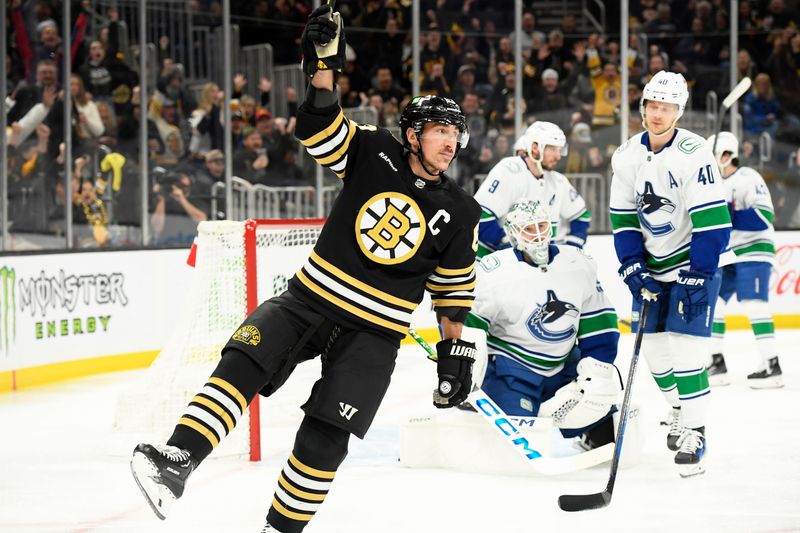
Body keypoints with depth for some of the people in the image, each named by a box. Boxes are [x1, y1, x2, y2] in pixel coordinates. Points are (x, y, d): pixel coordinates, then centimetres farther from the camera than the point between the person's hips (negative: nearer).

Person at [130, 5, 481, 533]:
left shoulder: (459, 213, -1)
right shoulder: (375, 152, -1)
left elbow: (453, 289, 8)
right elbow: (320, 128, -12)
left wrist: (457, 351, 8)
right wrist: (325, 64, -26)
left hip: (373, 331, 0)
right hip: (310, 297, 1)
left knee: (324, 438, -10)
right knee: (244, 361, -22)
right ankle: (178, 461, -30)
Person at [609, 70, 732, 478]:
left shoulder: (693, 154, -20)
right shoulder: (627, 157, -2)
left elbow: (712, 220, -22)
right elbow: (623, 219, 4)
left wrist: (698, 276, -23)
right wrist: (634, 270, -6)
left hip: (695, 260, -6)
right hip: (653, 264, 6)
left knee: (686, 346, -15)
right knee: (651, 343, 9)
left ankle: (693, 432, -7)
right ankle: (679, 408, 33)